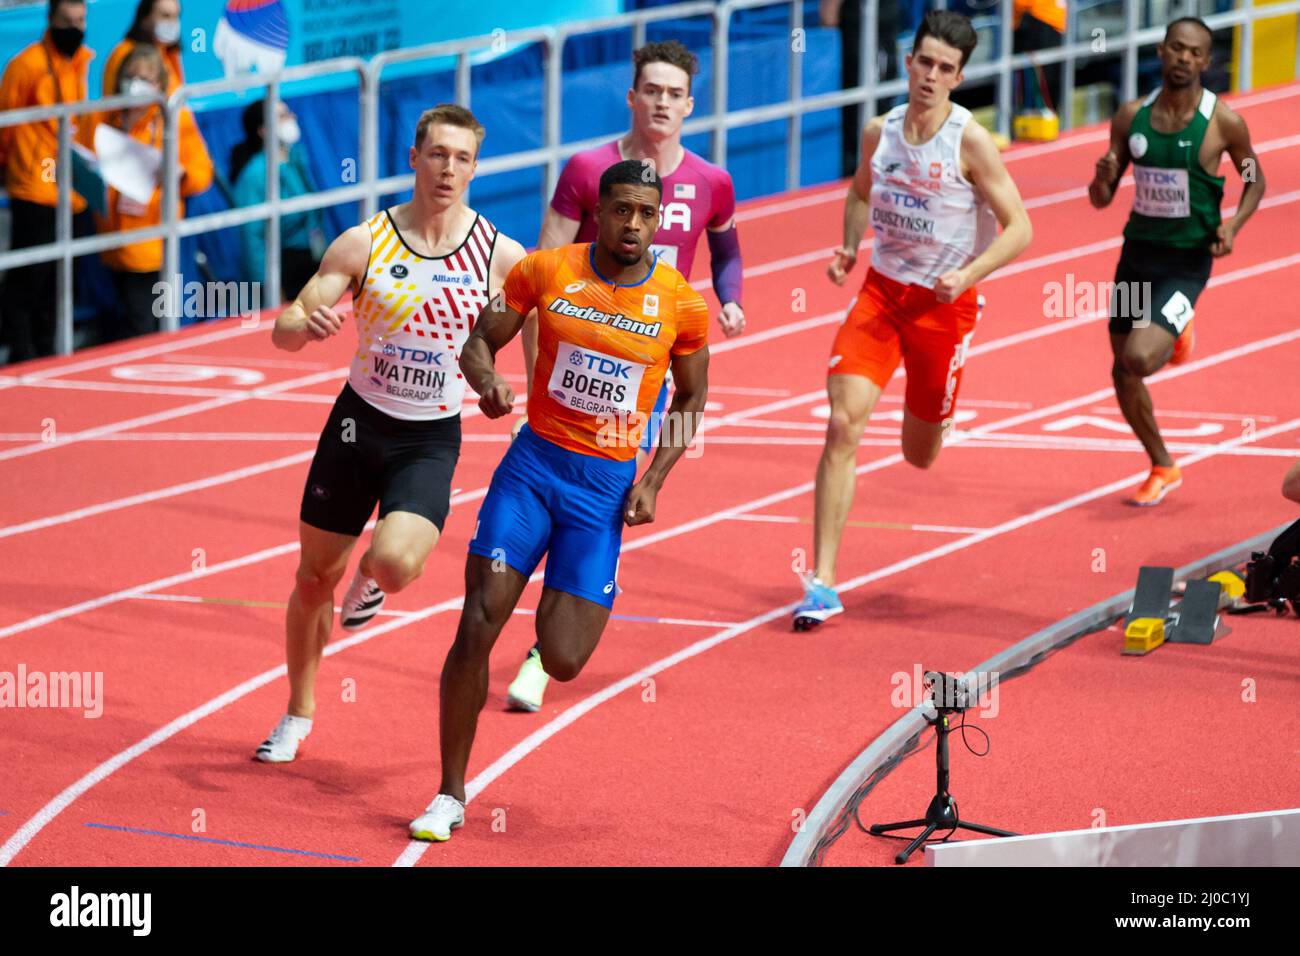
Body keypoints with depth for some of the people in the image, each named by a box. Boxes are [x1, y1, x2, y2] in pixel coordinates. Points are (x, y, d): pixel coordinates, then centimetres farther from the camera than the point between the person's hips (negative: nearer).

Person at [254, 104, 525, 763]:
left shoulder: (502, 257, -8)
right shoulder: (364, 243, -8)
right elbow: (283, 330, -8)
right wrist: (307, 323, -30)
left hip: (432, 441, -1)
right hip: (360, 420, 1)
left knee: (396, 564, -27)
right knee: (315, 576, 9)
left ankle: (369, 576, 12)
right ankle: (298, 715, 32)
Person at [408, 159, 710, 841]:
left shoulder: (682, 306, -4)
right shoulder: (545, 271, -4)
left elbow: (692, 399, 10)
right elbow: (480, 341, 5)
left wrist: (655, 479, -2)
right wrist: (486, 380, -18)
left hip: (607, 486, 0)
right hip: (533, 462, 0)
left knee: (563, 663, -5)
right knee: (477, 626, -11)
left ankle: (565, 609, 35)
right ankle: (450, 795, 3)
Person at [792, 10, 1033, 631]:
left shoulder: (970, 142, -15)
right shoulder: (879, 132, -1)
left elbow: (1018, 228, -12)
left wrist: (967, 276, -26)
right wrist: (849, 248, 3)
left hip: (944, 303, -2)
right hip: (881, 291, 2)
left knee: (919, 457, 12)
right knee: (843, 424, -17)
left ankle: (934, 413, 55)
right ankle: (822, 584, -16)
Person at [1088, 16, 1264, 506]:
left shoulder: (1224, 123, -11)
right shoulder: (1131, 116, 0)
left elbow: (1254, 180, 6)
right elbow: (1101, 200, 7)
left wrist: (1233, 225, -12)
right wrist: (1104, 177, -17)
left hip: (1186, 262, -5)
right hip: (1137, 252, 5)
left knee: (1140, 358, -23)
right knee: (1122, 372, 9)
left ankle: (1177, 335, 13)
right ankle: (1162, 469, 31)